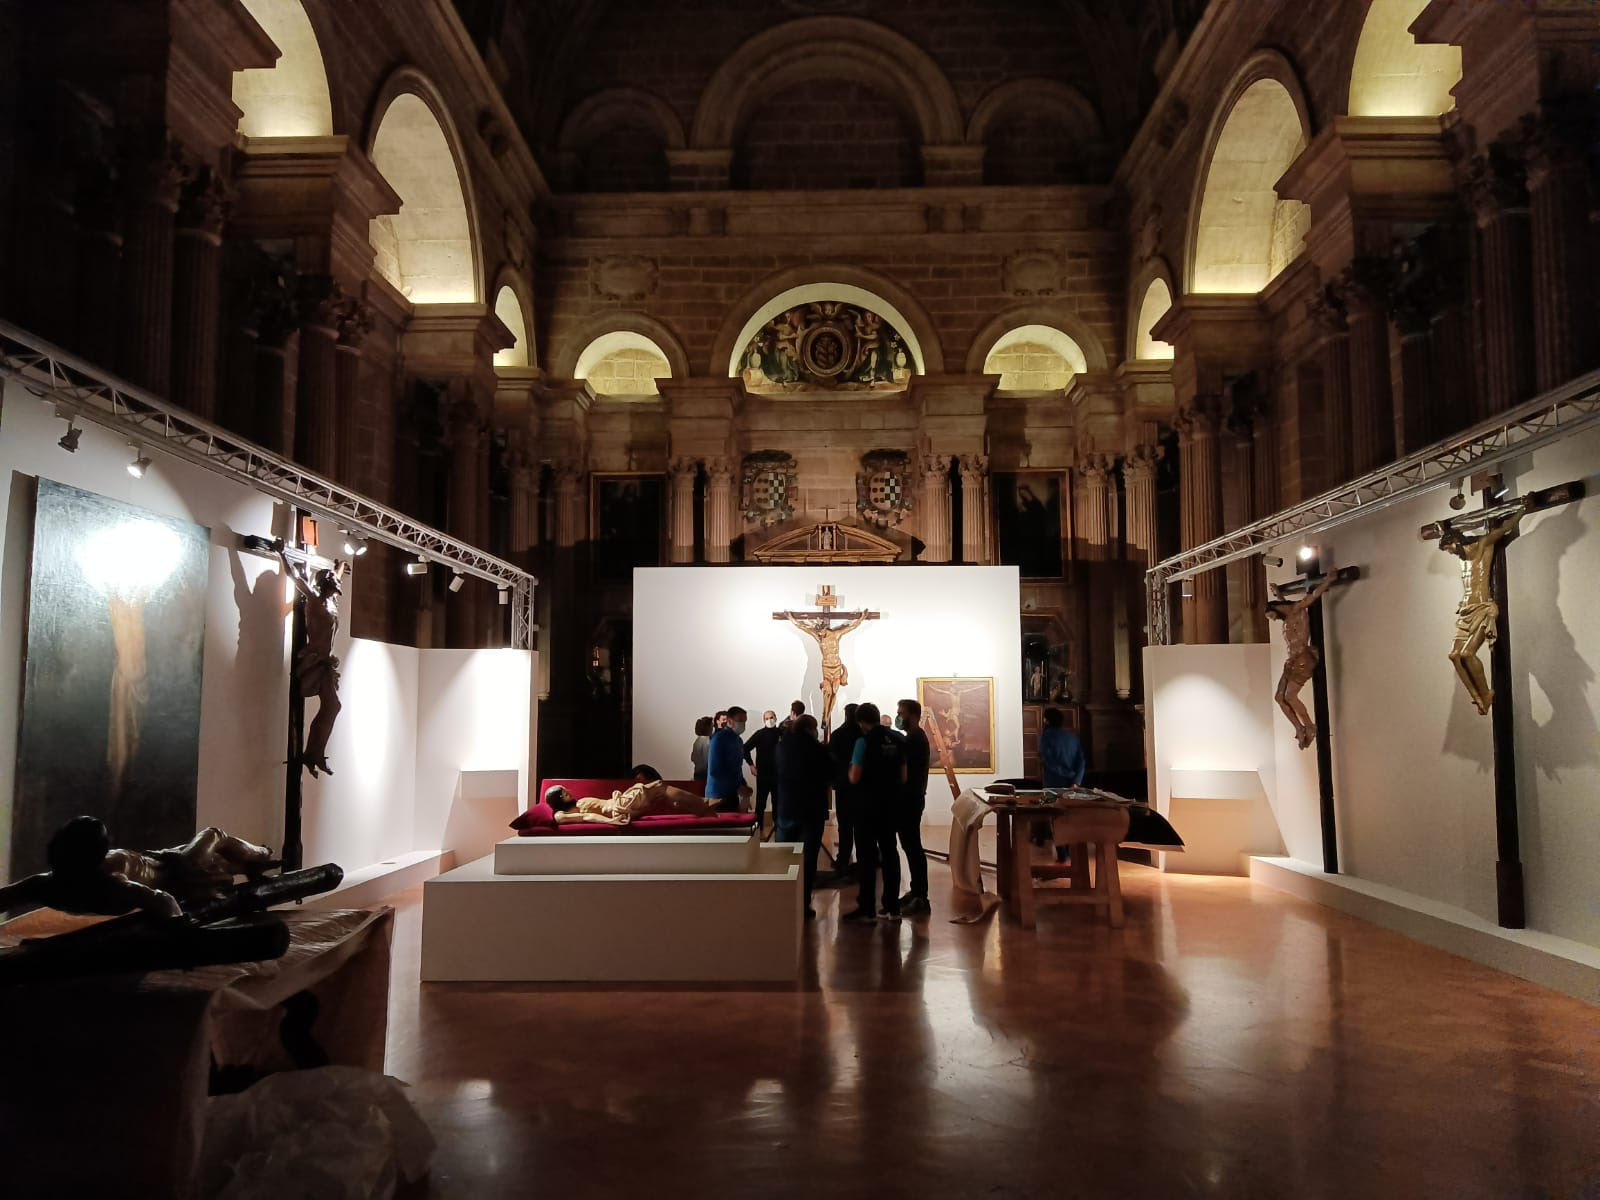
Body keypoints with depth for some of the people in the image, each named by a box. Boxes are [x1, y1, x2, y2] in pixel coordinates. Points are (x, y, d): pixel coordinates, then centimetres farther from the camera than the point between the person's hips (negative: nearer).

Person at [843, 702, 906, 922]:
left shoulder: (864, 741, -15)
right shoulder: (897, 740, 3)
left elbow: (855, 777, -17)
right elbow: (903, 776, 7)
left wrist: (851, 770, 4)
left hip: (868, 805, -5)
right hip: (890, 804, 6)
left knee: (868, 855, 1)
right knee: (890, 852, 12)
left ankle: (867, 909, 3)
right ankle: (892, 907, 15)